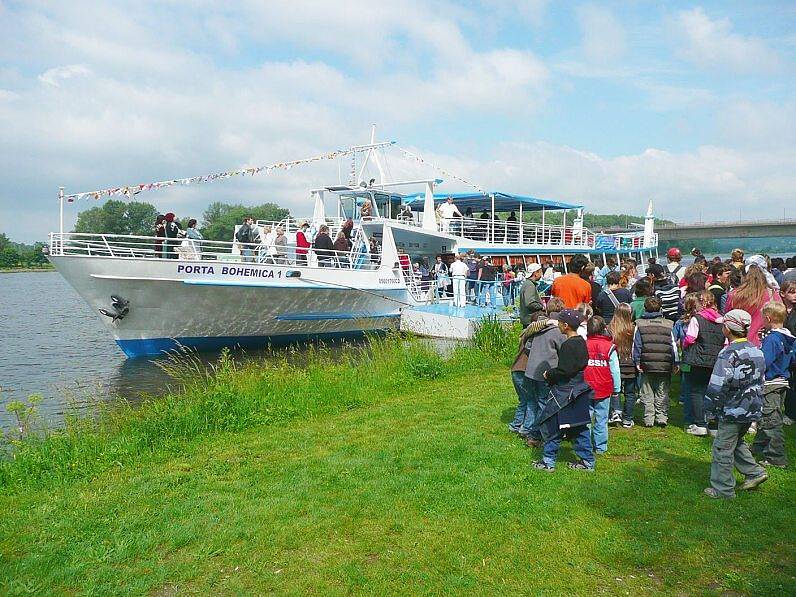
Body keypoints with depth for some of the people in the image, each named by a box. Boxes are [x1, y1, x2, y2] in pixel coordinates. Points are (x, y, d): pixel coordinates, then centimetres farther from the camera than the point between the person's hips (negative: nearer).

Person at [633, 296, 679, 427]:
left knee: (647, 394, 7)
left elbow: (636, 345, -3)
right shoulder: (669, 324, 1)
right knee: (662, 393, 12)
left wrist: (637, 362, 0)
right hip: (665, 365, 1)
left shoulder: (639, 324, -1)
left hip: (646, 365, 0)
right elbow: (674, 345, 2)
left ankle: (648, 419, 7)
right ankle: (662, 417, 10)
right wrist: (675, 363, 7)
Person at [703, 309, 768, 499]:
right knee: (737, 442, 26)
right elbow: (761, 381, 15)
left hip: (733, 412, -8)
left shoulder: (729, 354, -20)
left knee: (723, 449, 3)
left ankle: (722, 489, 10)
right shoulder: (757, 351, 5)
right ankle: (755, 472, 23)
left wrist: (711, 408, -9)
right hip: (752, 410, 8)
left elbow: (717, 385, -20)